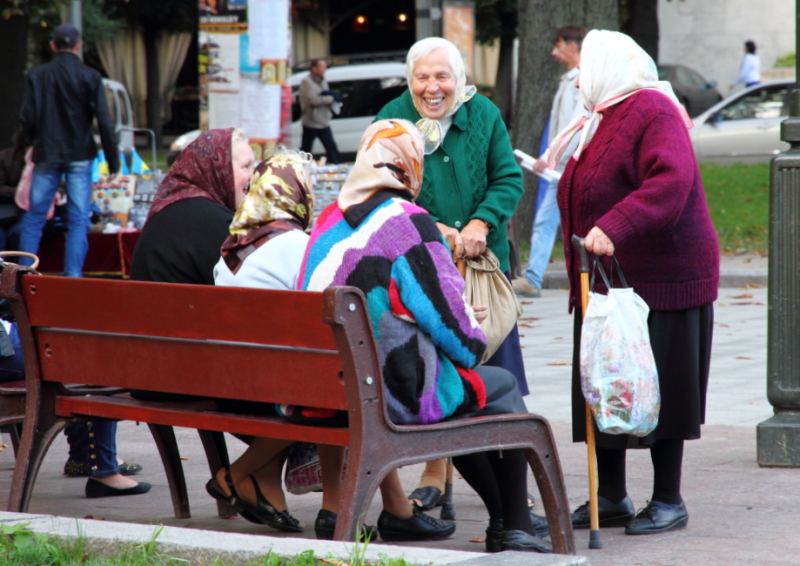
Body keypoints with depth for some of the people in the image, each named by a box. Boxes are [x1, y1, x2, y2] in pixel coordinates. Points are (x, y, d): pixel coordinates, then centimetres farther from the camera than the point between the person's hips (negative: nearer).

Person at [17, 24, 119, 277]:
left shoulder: (38, 75, -3)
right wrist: (113, 160, -2)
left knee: (34, 217, 11)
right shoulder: (90, 77, -6)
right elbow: (104, 122, -9)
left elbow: (27, 117, -5)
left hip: (47, 154, 1)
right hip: (80, 156, -1)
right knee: (78, 220, 1)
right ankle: (72, 277, -5)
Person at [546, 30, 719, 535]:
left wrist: (615, 228, -37)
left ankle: (669, 502, 7)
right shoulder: (602, 122, 20)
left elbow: (670, 181, -28)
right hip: (606, 281, 9)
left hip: (659, 279, -9)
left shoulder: (653, 111, -12)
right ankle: (611, 498, 17)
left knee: (660, 392, -2)